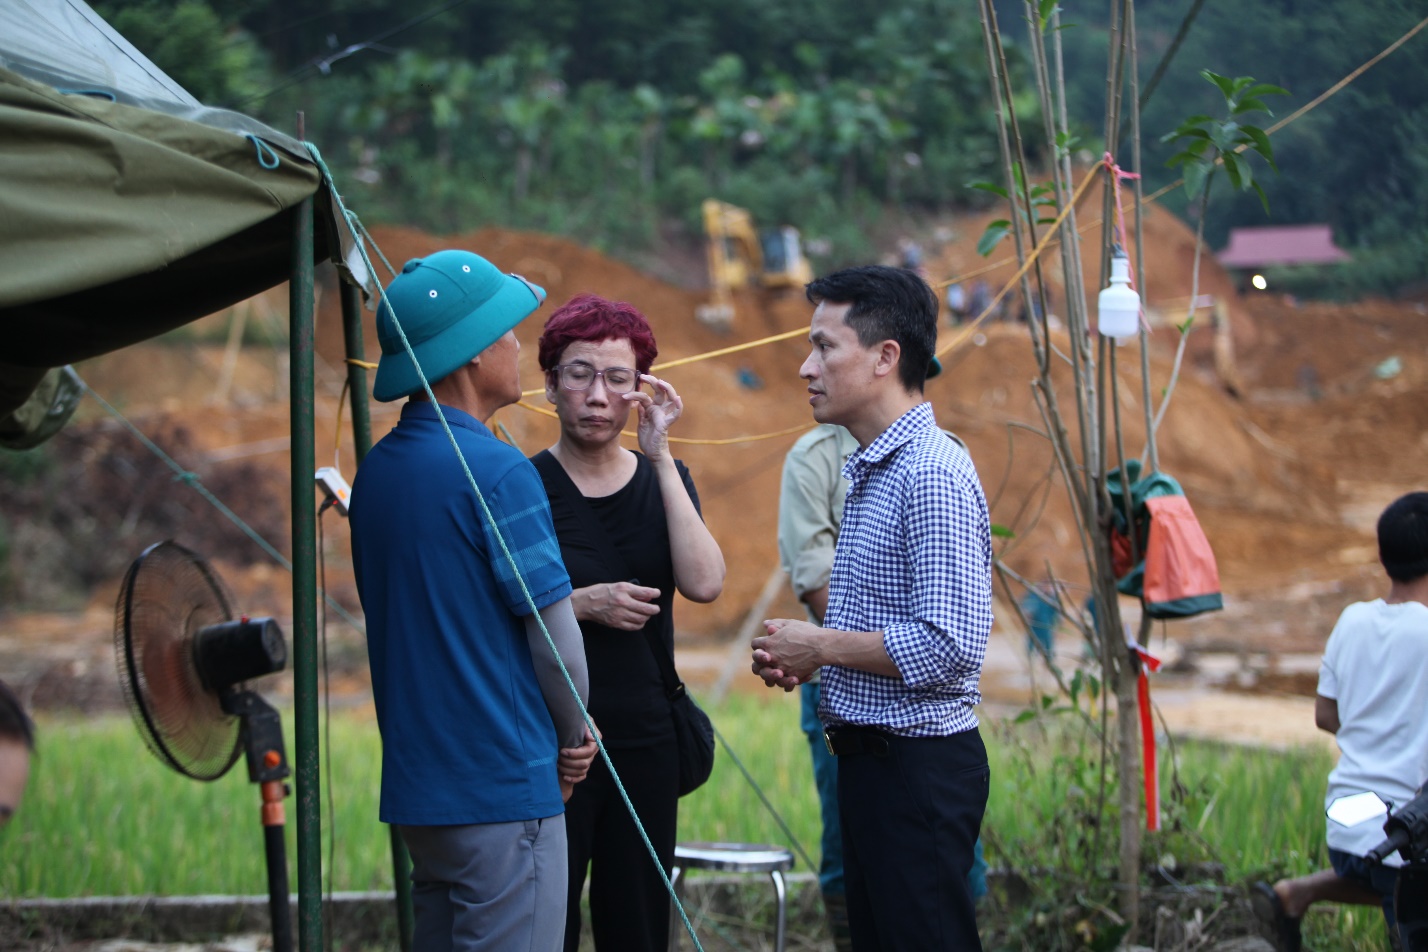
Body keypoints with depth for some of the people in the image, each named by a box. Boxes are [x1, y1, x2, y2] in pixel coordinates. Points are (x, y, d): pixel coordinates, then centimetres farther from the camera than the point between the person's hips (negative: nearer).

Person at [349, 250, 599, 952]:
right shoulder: (495, 471, -15)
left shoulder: (377, 471, 10)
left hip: (415, 787, 8)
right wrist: (574, 735, 7)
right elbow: (556, 636, -13)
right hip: (504, 788, -8)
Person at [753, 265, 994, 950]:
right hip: (867, 758, 10)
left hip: (920, 765, -10)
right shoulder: (863, 469, 15)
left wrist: (820, 646, -14)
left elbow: (948, 646, -25)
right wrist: (801, 656, 7)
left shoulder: (931, 475, -18)